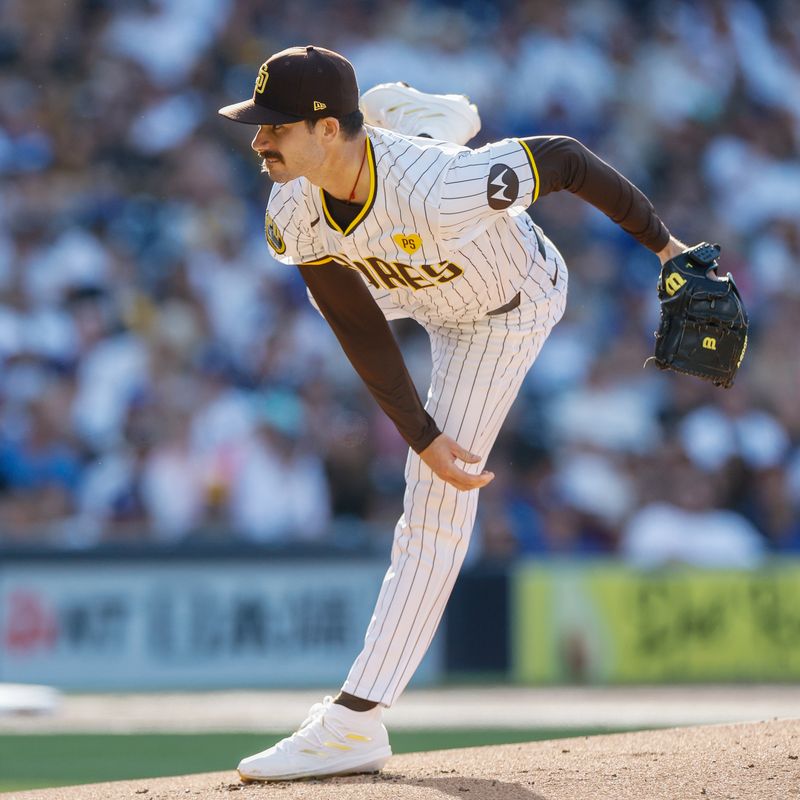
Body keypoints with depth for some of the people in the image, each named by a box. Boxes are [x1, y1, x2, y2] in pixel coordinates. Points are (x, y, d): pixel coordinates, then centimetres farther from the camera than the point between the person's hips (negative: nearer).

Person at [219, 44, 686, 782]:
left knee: (437, 504, -10)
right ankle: (438, 116, 65)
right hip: (415, 288, 5)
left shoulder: (440, 191, -47)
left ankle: (356, 724, -11)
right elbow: (359, 332, -19)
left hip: (505, 315, -5)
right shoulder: (295, 215, -28)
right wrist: (421, 437, -23)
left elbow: (562, 158, -33)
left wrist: (661, 243, -23)